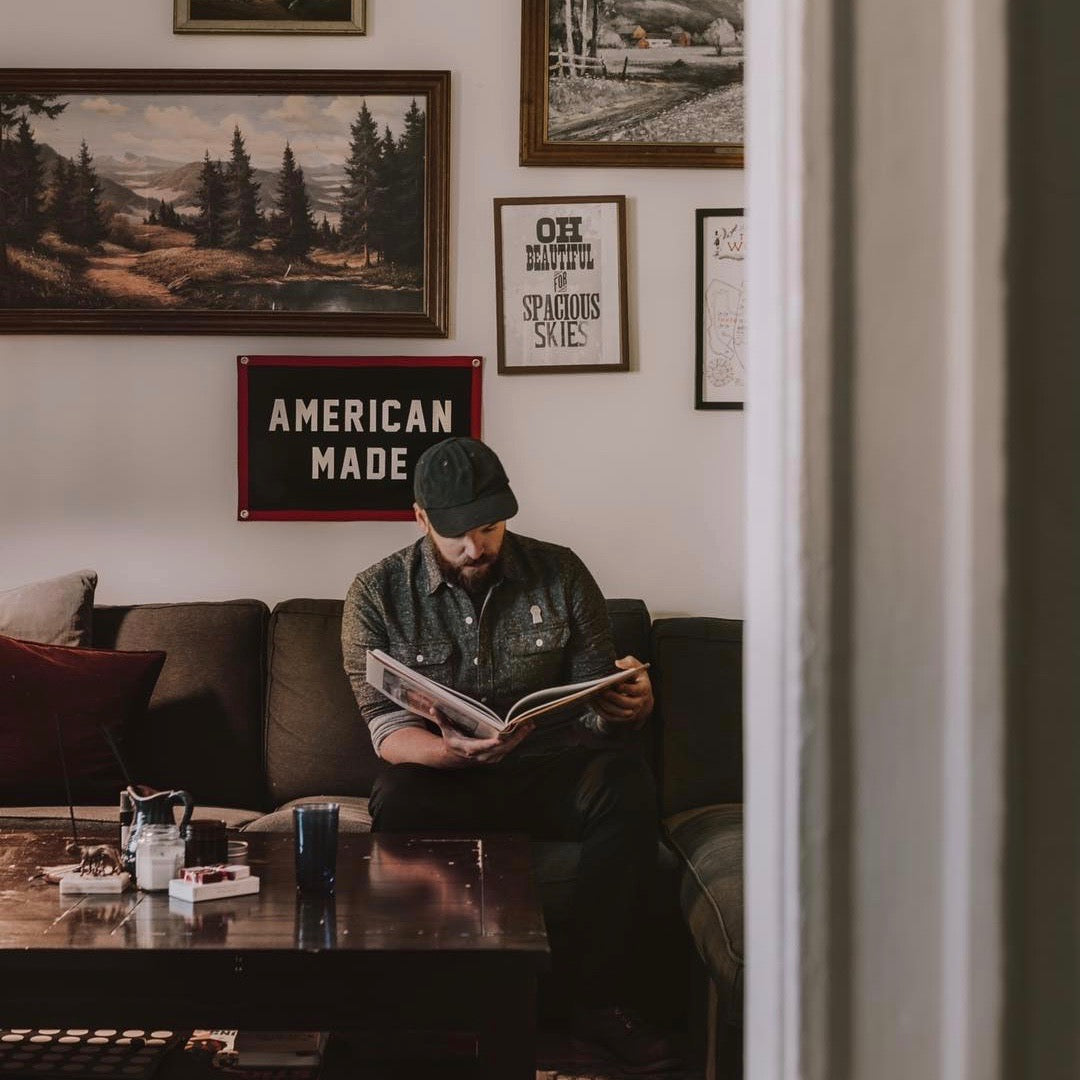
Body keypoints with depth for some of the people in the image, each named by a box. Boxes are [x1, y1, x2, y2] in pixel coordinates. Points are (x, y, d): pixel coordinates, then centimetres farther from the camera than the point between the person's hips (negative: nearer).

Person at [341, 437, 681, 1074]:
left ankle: (601, 1001, -22)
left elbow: (598, 697, 2)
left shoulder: (560, 574, 1)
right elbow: (388, 728, -9)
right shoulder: (378, 595, -2)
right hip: (443, 775, -1)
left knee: (627, 783, -31)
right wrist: (450, 752, -33)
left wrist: (632, 704, -25)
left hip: (549, 765, 2)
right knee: (398, 807, -37)